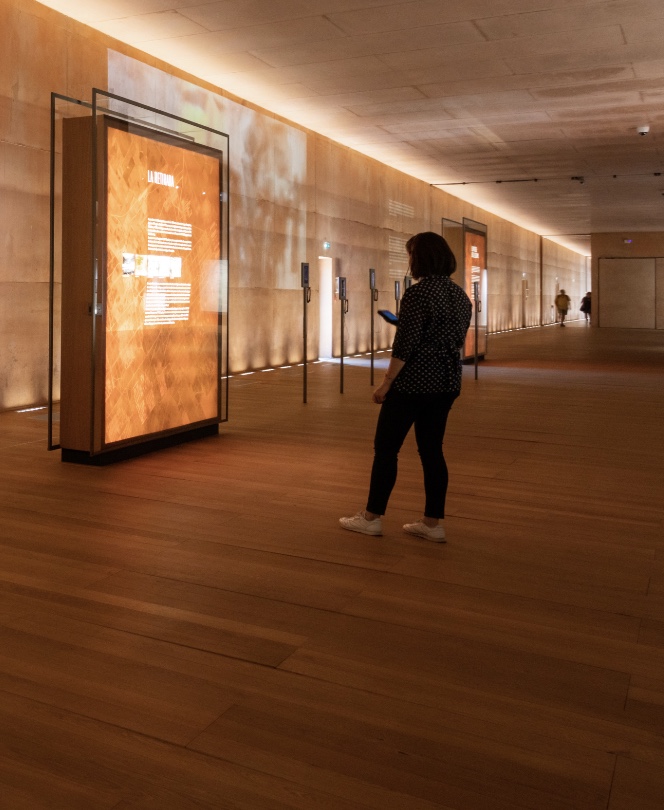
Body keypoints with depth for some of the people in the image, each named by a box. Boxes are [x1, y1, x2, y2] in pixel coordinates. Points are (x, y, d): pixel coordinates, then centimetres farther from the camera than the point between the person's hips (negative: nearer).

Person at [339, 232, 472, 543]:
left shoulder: (417, 293, -16)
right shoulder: (460, 294, 9)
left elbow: (404, 346, -18)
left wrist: (386, 383, -12)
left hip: (414, 383, -8)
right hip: (448, 382, 8)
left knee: (386, 448, 4)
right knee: (432, 450, 11)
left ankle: (372, 517, 12)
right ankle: (433, 523, 13)